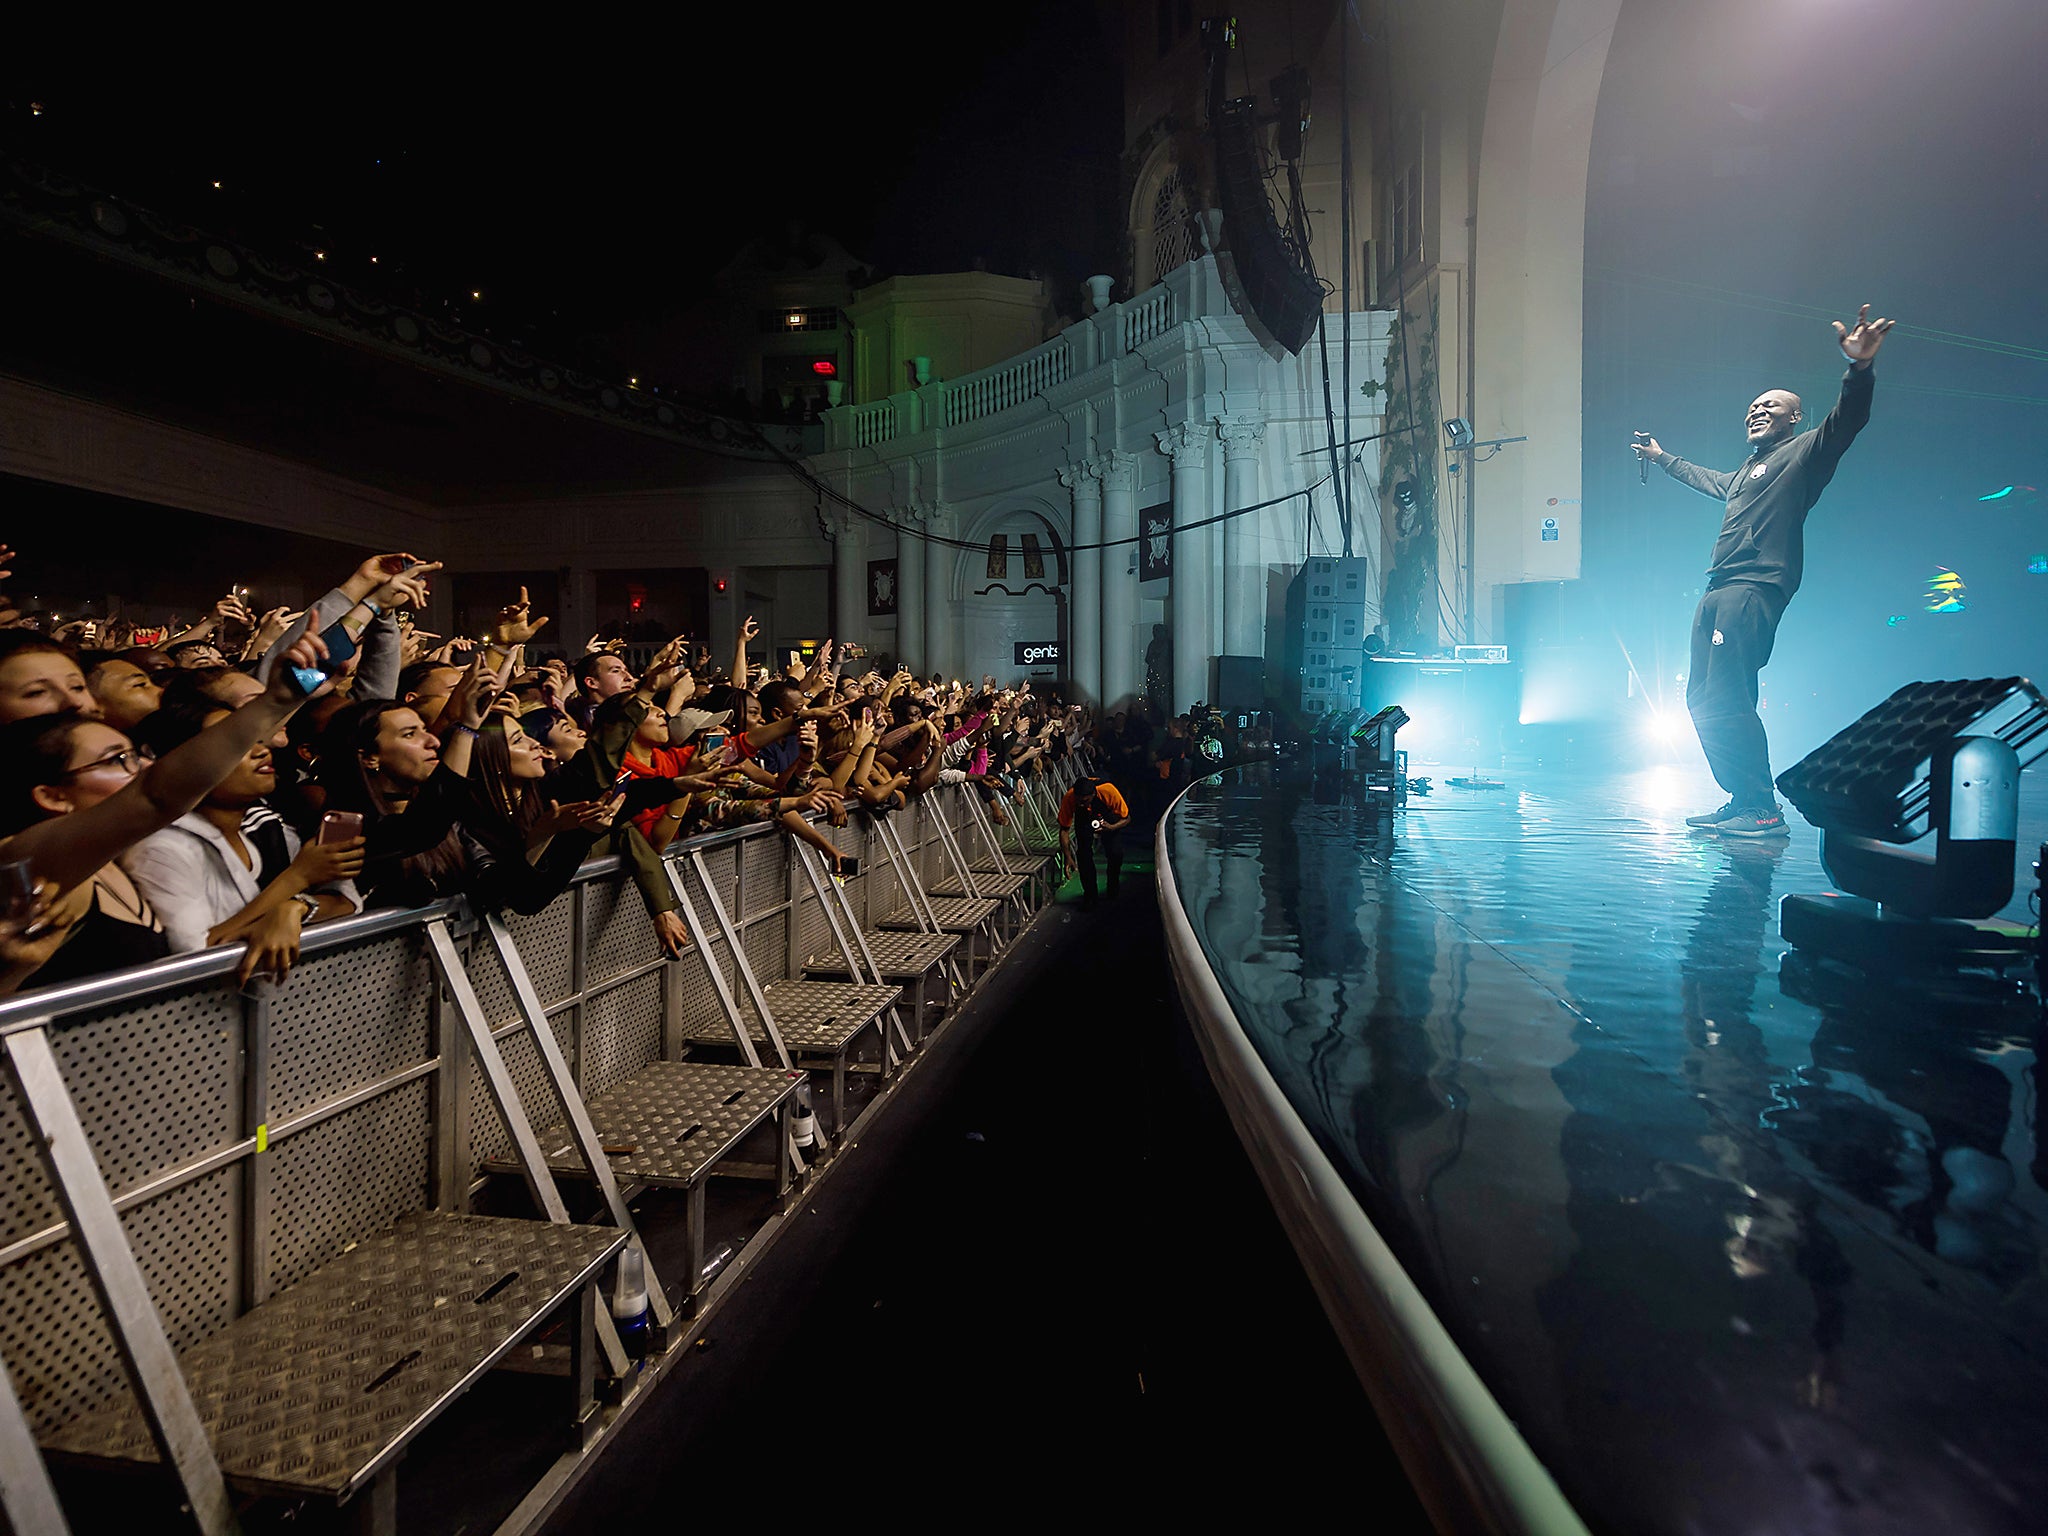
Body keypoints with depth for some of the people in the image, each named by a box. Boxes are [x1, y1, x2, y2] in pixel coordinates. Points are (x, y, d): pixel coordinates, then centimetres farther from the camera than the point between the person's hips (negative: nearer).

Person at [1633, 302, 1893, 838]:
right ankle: (1741, 802, 15)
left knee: (1727, 700, -19)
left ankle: (1763, 810, -15)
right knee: (1701, 700, 8)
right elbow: (1705, 478, 50)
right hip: (1719, 592, 10)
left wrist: (1860, 370, -33)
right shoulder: (1745, 472, 29)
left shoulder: (1802, 454, 4)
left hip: (1755, 590, -10)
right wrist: (1662, 458, 62)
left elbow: (1845, 421, -15)